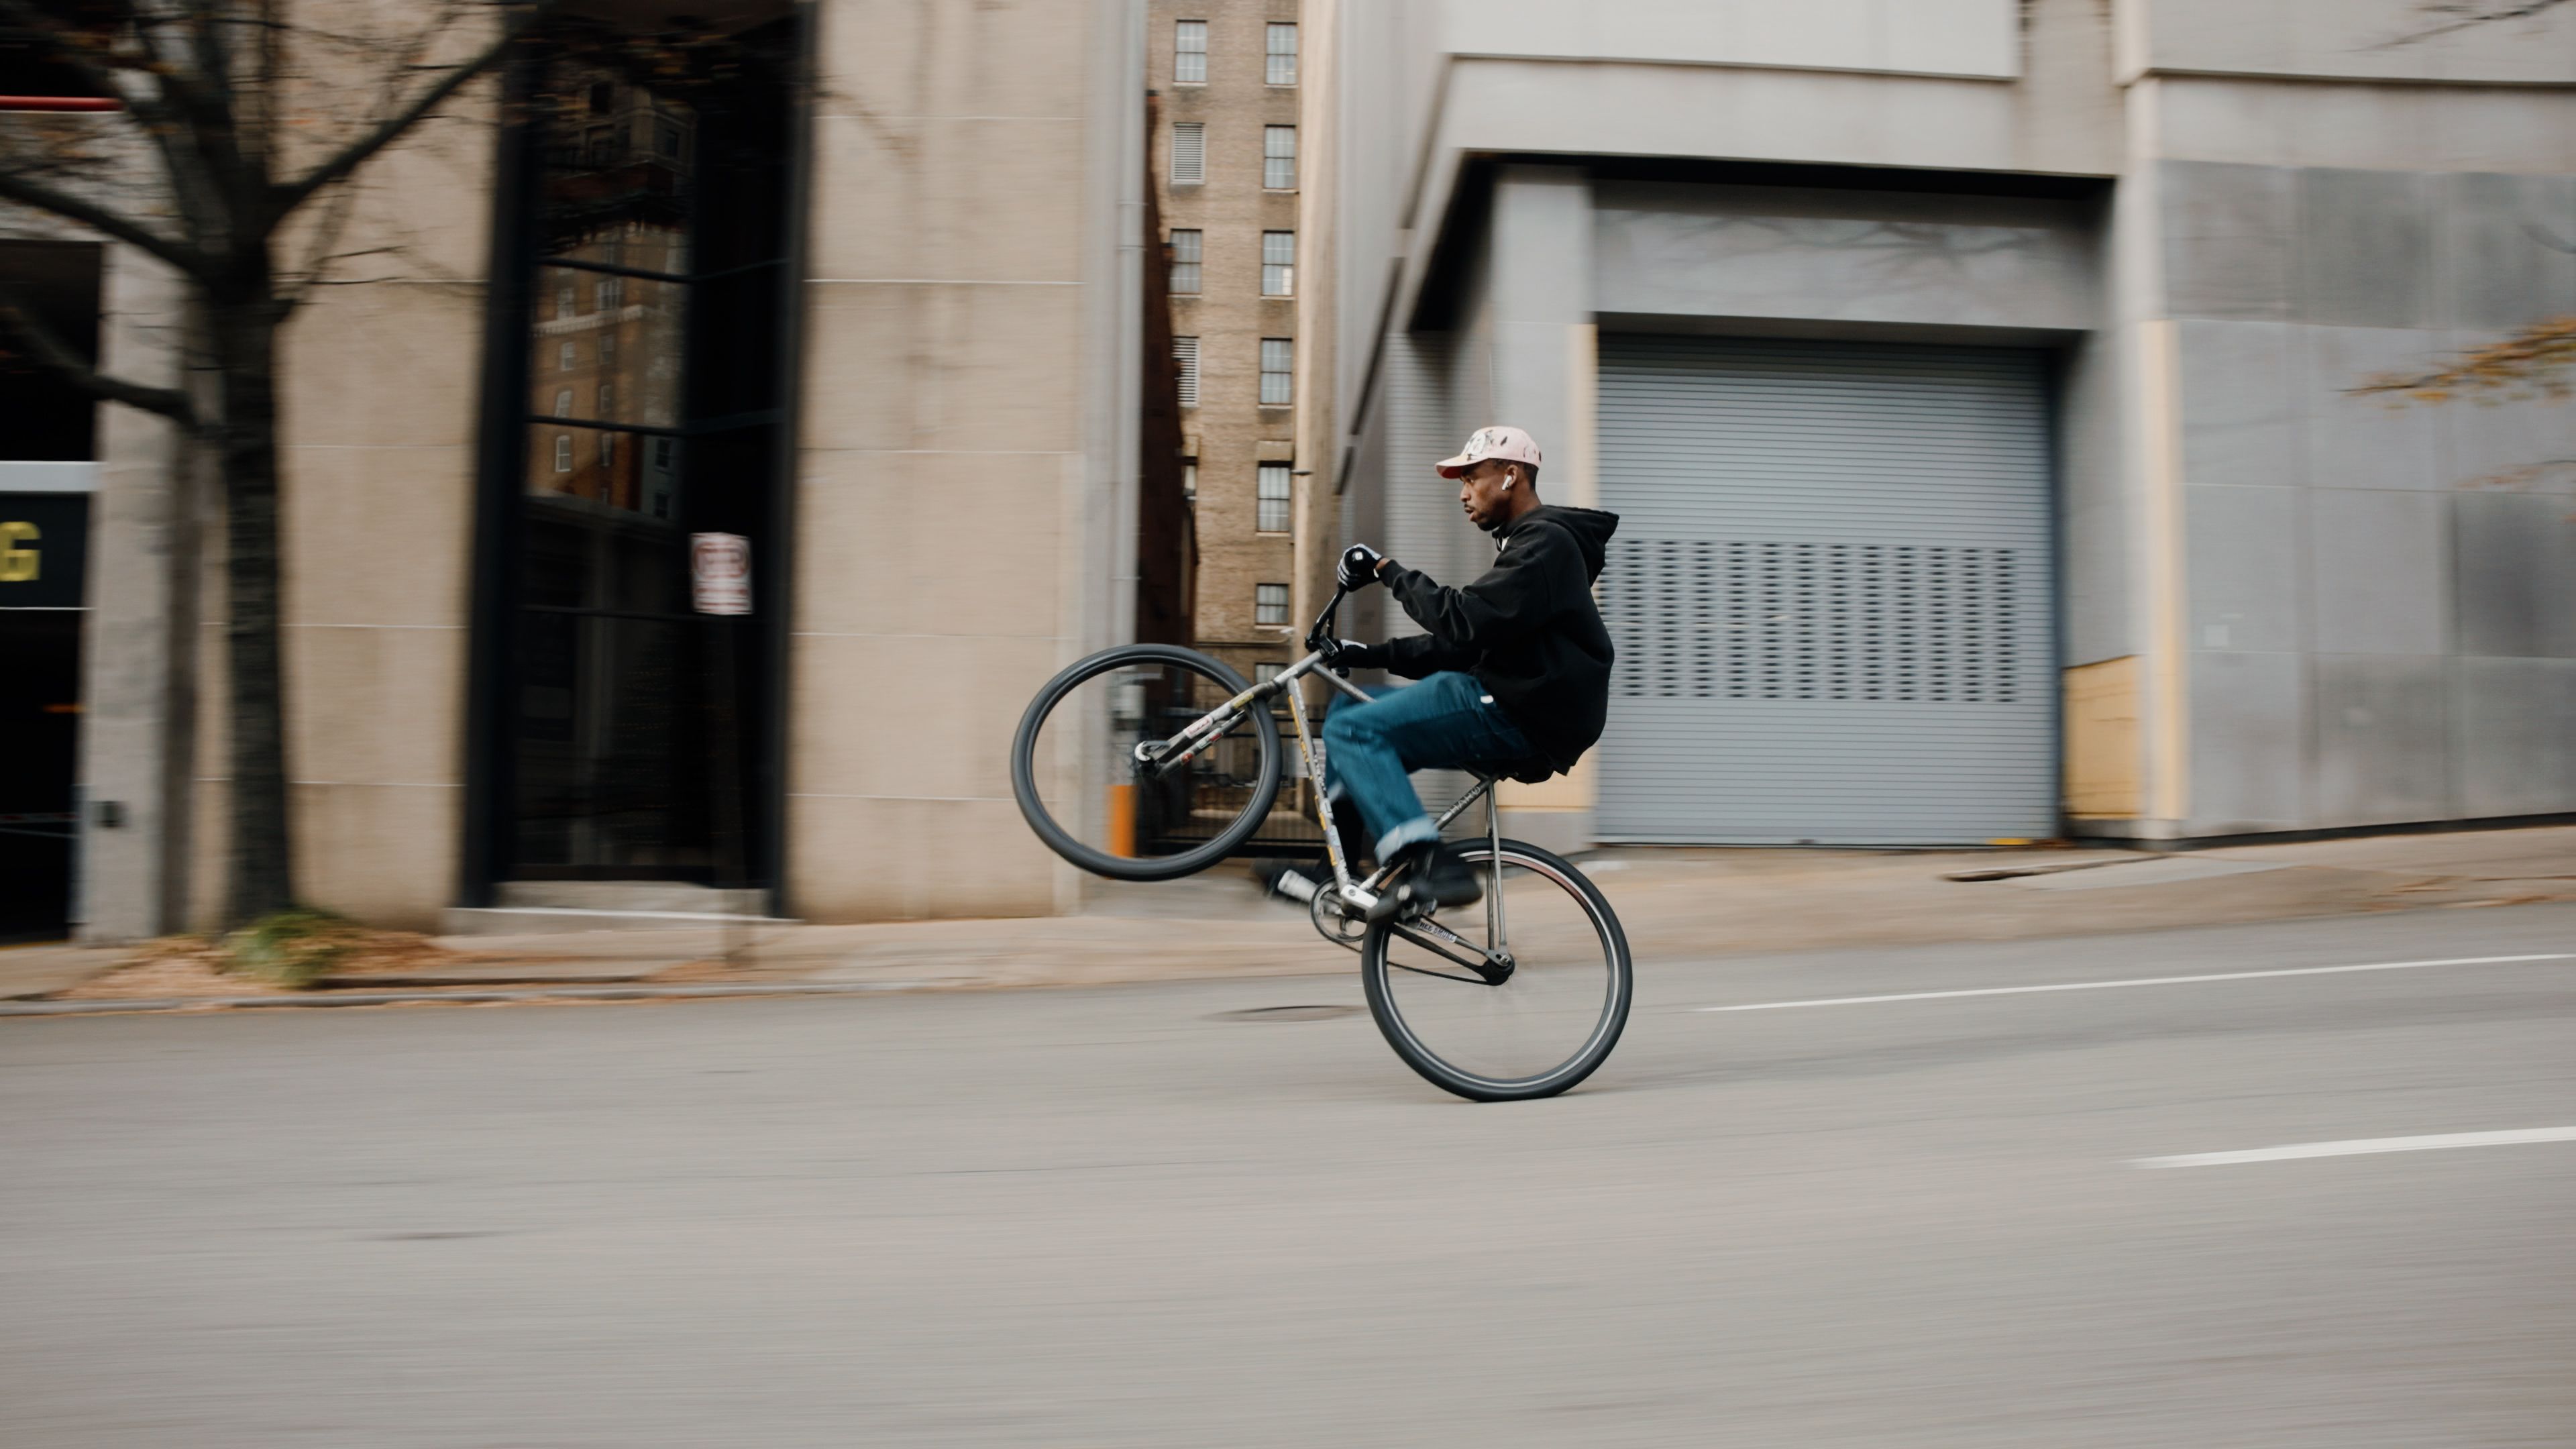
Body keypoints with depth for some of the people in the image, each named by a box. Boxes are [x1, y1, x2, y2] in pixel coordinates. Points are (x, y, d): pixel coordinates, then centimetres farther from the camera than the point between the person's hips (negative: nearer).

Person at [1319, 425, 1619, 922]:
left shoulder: (1546, 544, -10)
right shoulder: (1527, 544, 23)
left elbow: (1463, 622, -23)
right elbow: (1461, 644, 21)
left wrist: (1387, 570, -13)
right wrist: (1369, 655, 13)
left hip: (1522, 719, -11)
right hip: (1511, 708, 11)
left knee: (1351, 730, -18)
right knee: (1349, 709, 15)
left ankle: (1432, 866, -27)